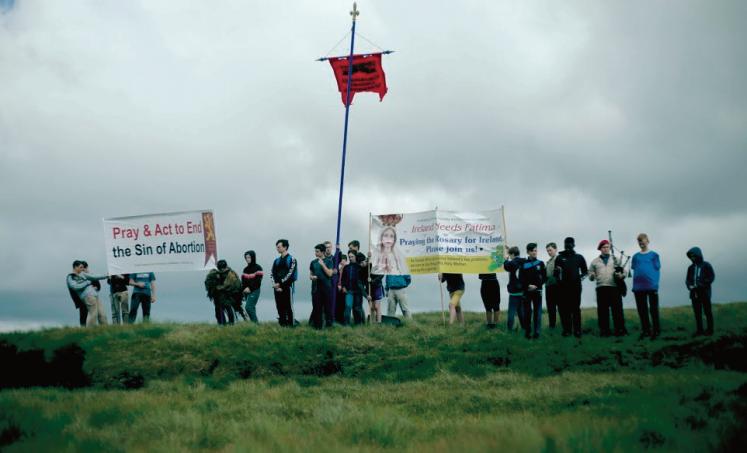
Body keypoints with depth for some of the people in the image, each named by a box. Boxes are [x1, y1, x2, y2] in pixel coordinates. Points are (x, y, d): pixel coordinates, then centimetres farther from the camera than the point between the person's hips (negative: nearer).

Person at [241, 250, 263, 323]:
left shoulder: (258, 268, -4)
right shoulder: (245, 269, 15)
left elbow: (258, 281, -11)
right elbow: (243, 281, 14)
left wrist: (250, 288, -16)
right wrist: (244, 289, -2)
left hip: (254, 291, -7)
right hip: (246, 292, 7)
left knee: (248, 307, -19)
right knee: (251, 308, 5)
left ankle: (255, 322, -14)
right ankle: (255, 323, 9)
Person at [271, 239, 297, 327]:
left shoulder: (291, 260, -2)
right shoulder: (276, 261, 16)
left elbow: (290, 274, -12)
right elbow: (273, 274, 9)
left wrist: (280, 284, -14)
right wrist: (275, 285, -6)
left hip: (287, 287, -6)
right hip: (277, 289, 6)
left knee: (289, 308, -6)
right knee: (280, 309, 6)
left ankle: (291, 325, -5)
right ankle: (282, 326, 11)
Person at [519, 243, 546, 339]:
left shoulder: (540, 263, 6)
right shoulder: (523, 264, 3)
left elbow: (544, 277, 4)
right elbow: (521, 279, -1)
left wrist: (536, 286, -9)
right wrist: (528, 286, -14)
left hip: (537, 291, 1)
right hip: (527, 291, 0)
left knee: (537, 312, 0)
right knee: (527, 312, 2)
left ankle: (536, 332, 6)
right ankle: (527, 331, 10)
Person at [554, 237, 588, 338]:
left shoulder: (579, 257, 11)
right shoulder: (559, 258, 9)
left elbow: (585, 271, 15)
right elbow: (556, 273, 7)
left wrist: (581, 277, -3)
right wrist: (559, 280, -13)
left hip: (576, 286, 0)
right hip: (563, 287, 0)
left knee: (576, 308, 0)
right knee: (564, 309, -2)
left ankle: (577, 330, 2)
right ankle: (566, 329, 3)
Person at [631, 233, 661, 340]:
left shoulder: (654, 255, 3)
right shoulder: (636, 256, 12)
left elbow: (657, 270, -1)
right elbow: (634, 270, 13)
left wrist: (655, 284, -10)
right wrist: (635, 285, 3)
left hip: (651, 286, -4)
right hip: (638, 287, 4)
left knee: (653, 309, 0)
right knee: (642, 310, 7)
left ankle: (656, 331, 6)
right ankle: (645, 330, 14)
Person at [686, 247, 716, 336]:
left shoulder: (706, 265, -1)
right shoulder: (691, 268, 12)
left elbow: (711, 277, -7)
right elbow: (687, 279, 14)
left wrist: (702, 285, -16)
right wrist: (689, 285, -8)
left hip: (704, 293, -4)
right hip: (694, 293, 5)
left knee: (707, 312, 1)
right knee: (697, 312, 5)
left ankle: (709, 330, 6)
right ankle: (699, 330, 10)